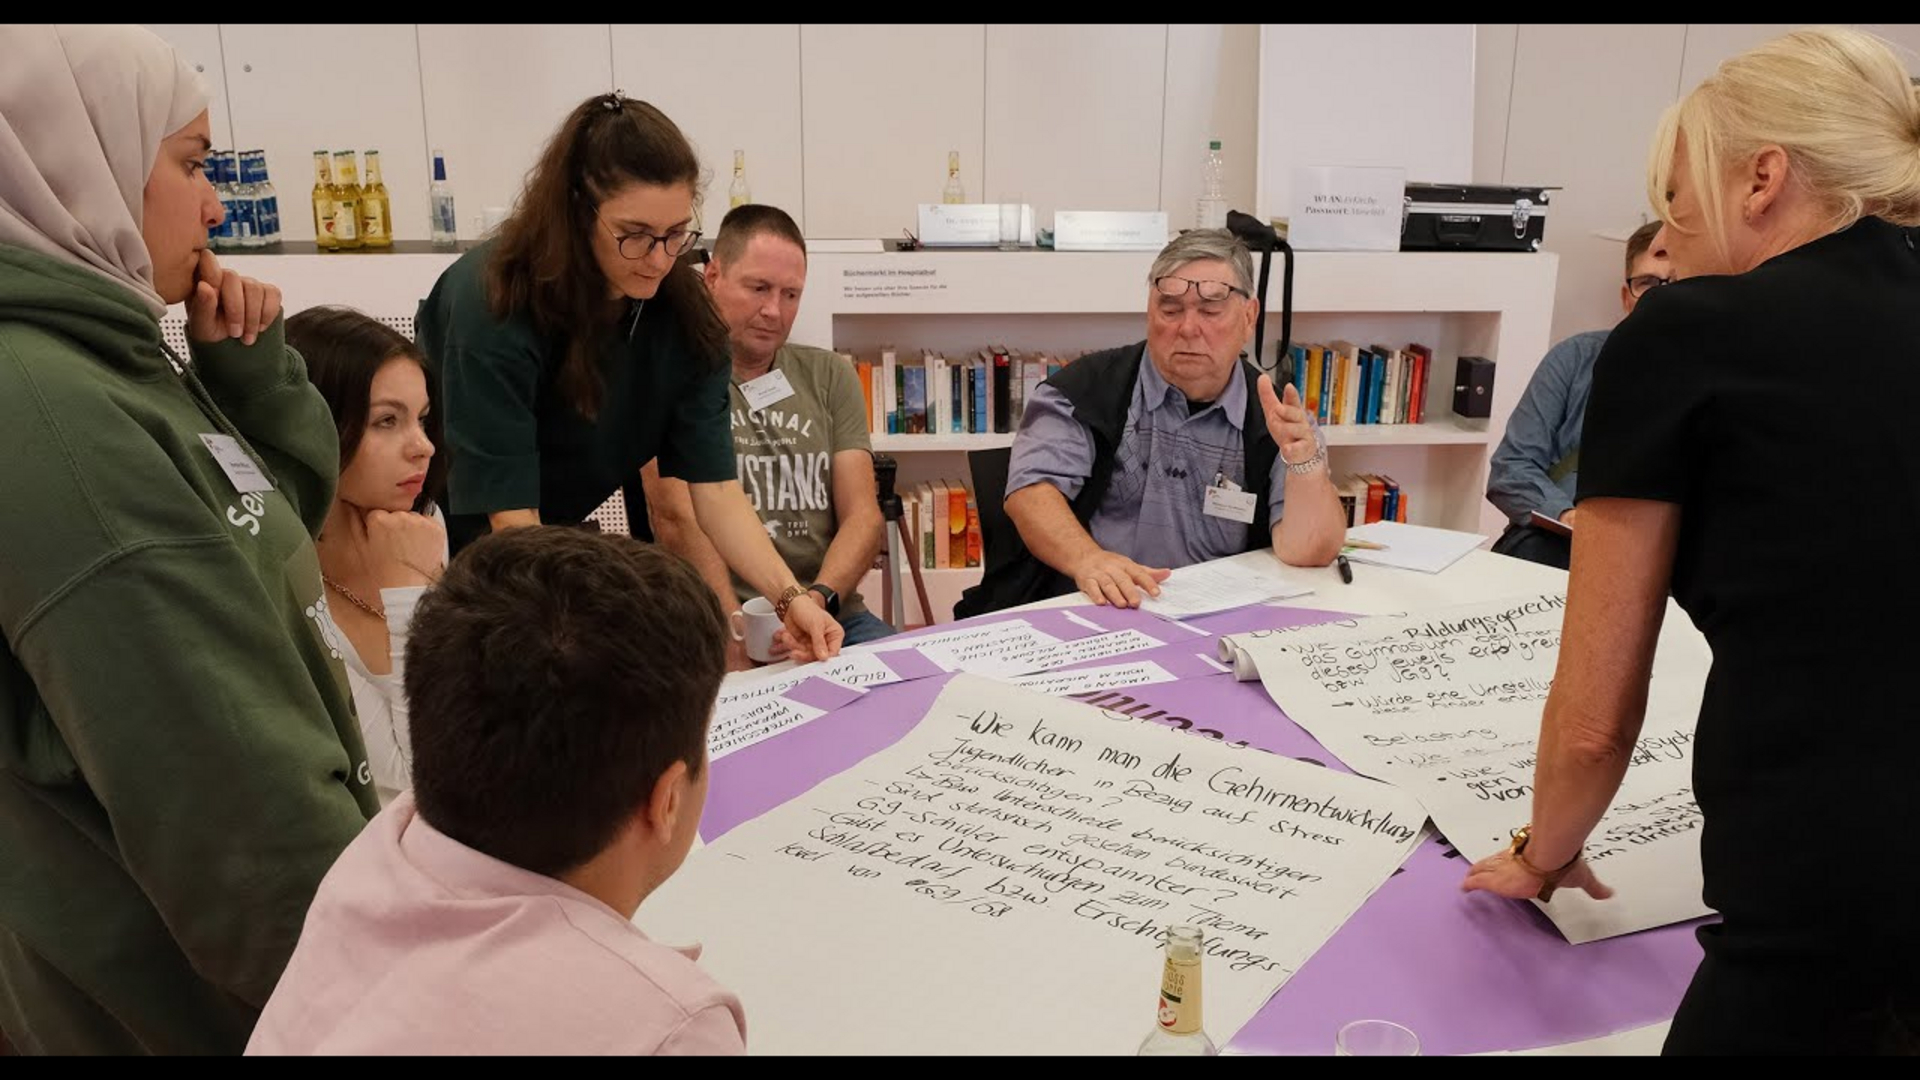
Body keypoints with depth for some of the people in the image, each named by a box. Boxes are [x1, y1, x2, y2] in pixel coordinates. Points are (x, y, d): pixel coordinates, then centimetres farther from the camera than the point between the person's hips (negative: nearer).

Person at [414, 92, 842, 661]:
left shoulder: (683, 313, -16)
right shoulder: (495, 305, -31)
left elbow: (714, 485, -18)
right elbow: (511, 518, -34)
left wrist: (790, 597, -32)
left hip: (565, 530, 5)